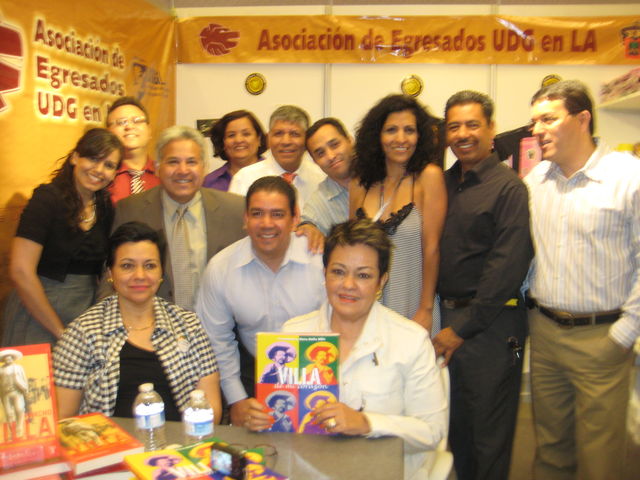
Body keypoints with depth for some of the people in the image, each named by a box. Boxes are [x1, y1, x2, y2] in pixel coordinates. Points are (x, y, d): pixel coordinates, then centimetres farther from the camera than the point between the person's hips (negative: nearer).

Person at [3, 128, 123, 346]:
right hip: (38, 313, -5)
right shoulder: (47, 199, -12)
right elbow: (21, 271, -18)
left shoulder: (105, 207, 5)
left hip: (86, 311, 5)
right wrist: (60, 331, -14)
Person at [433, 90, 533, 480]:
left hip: (491, 323, -6)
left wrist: (464, 328, -15)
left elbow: (507, 267, -16)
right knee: (453, 422, 18)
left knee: (488, 431, 7)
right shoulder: (444, 183, 10)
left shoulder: (508, 187, -10)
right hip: (448, 315, 6)